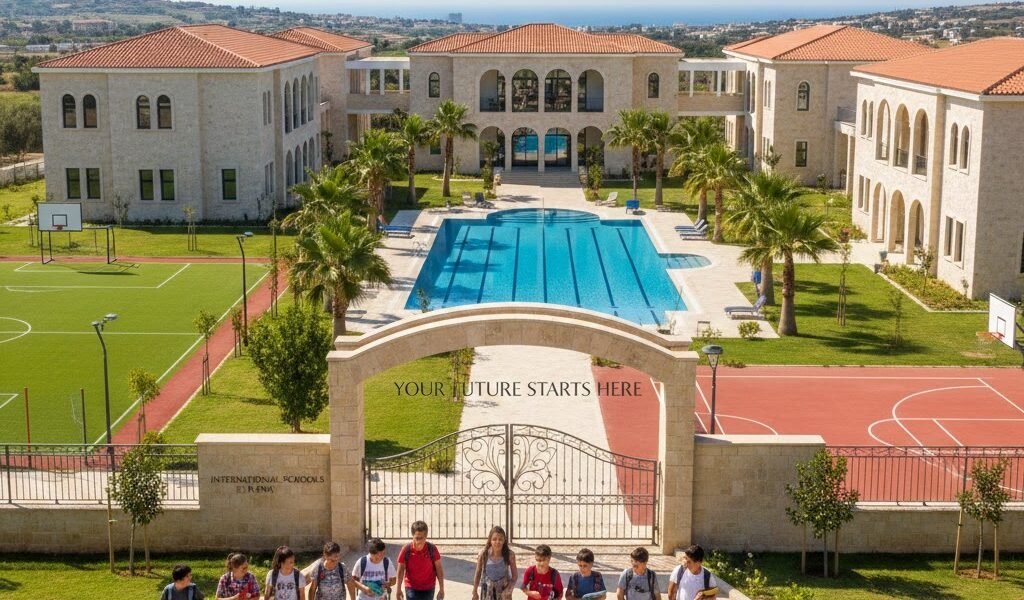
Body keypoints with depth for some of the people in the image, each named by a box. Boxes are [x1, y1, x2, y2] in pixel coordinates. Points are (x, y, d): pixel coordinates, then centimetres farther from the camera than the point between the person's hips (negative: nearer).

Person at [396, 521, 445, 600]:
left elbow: (439, 569, -6)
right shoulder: (406, 549, -15)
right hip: (411, 587, -1)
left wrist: (441, 589, -4)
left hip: (428, 588, 1)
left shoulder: (432, 549, -14)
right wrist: (399, 590, -4)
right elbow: (401, 570, -6)